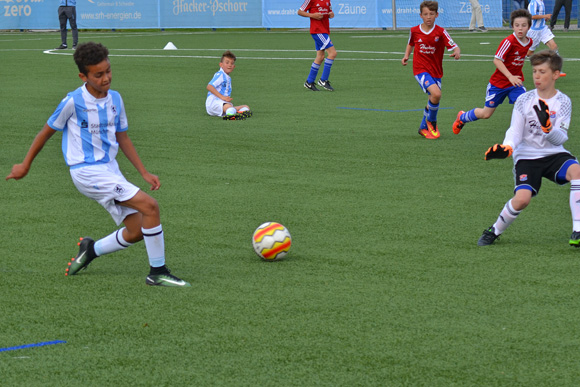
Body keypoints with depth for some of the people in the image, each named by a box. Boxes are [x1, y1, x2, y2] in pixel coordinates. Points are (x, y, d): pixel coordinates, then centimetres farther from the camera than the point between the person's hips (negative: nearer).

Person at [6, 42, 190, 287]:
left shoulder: (115, 99, 5)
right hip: (87, 172, -7)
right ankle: (157, 273, -10)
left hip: (110, 170, 7)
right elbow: (46, 132, 0)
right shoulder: (73, 102, -13)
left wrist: (144, 173, 10)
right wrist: (25, 166, 9)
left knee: (137, 231, 2)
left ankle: (91, 250, 26)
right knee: (150, 206, -19)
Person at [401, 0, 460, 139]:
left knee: (433, 100, 10)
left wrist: (457, 52, -34)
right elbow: (410, 44, 19)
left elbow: (455, 47, -12)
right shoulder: (414, 31, -2)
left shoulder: (440, 32, -6)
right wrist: (406, 56, 4)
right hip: (420, 69, -2)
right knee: (436, 93, -25)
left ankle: (424, 128, 35)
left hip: (436, 71, 2)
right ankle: (432, 121, 0)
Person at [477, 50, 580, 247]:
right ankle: (494, 231, 3)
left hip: (554, 154, 1)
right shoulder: (524, 100, 0)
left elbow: (561, 138, -10)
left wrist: (547, 127, -31)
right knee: (522, 198, -26)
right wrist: (506, 147, -24)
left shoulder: (563, 102, -1)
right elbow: (515, 132, -2)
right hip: (527, 156, -1)